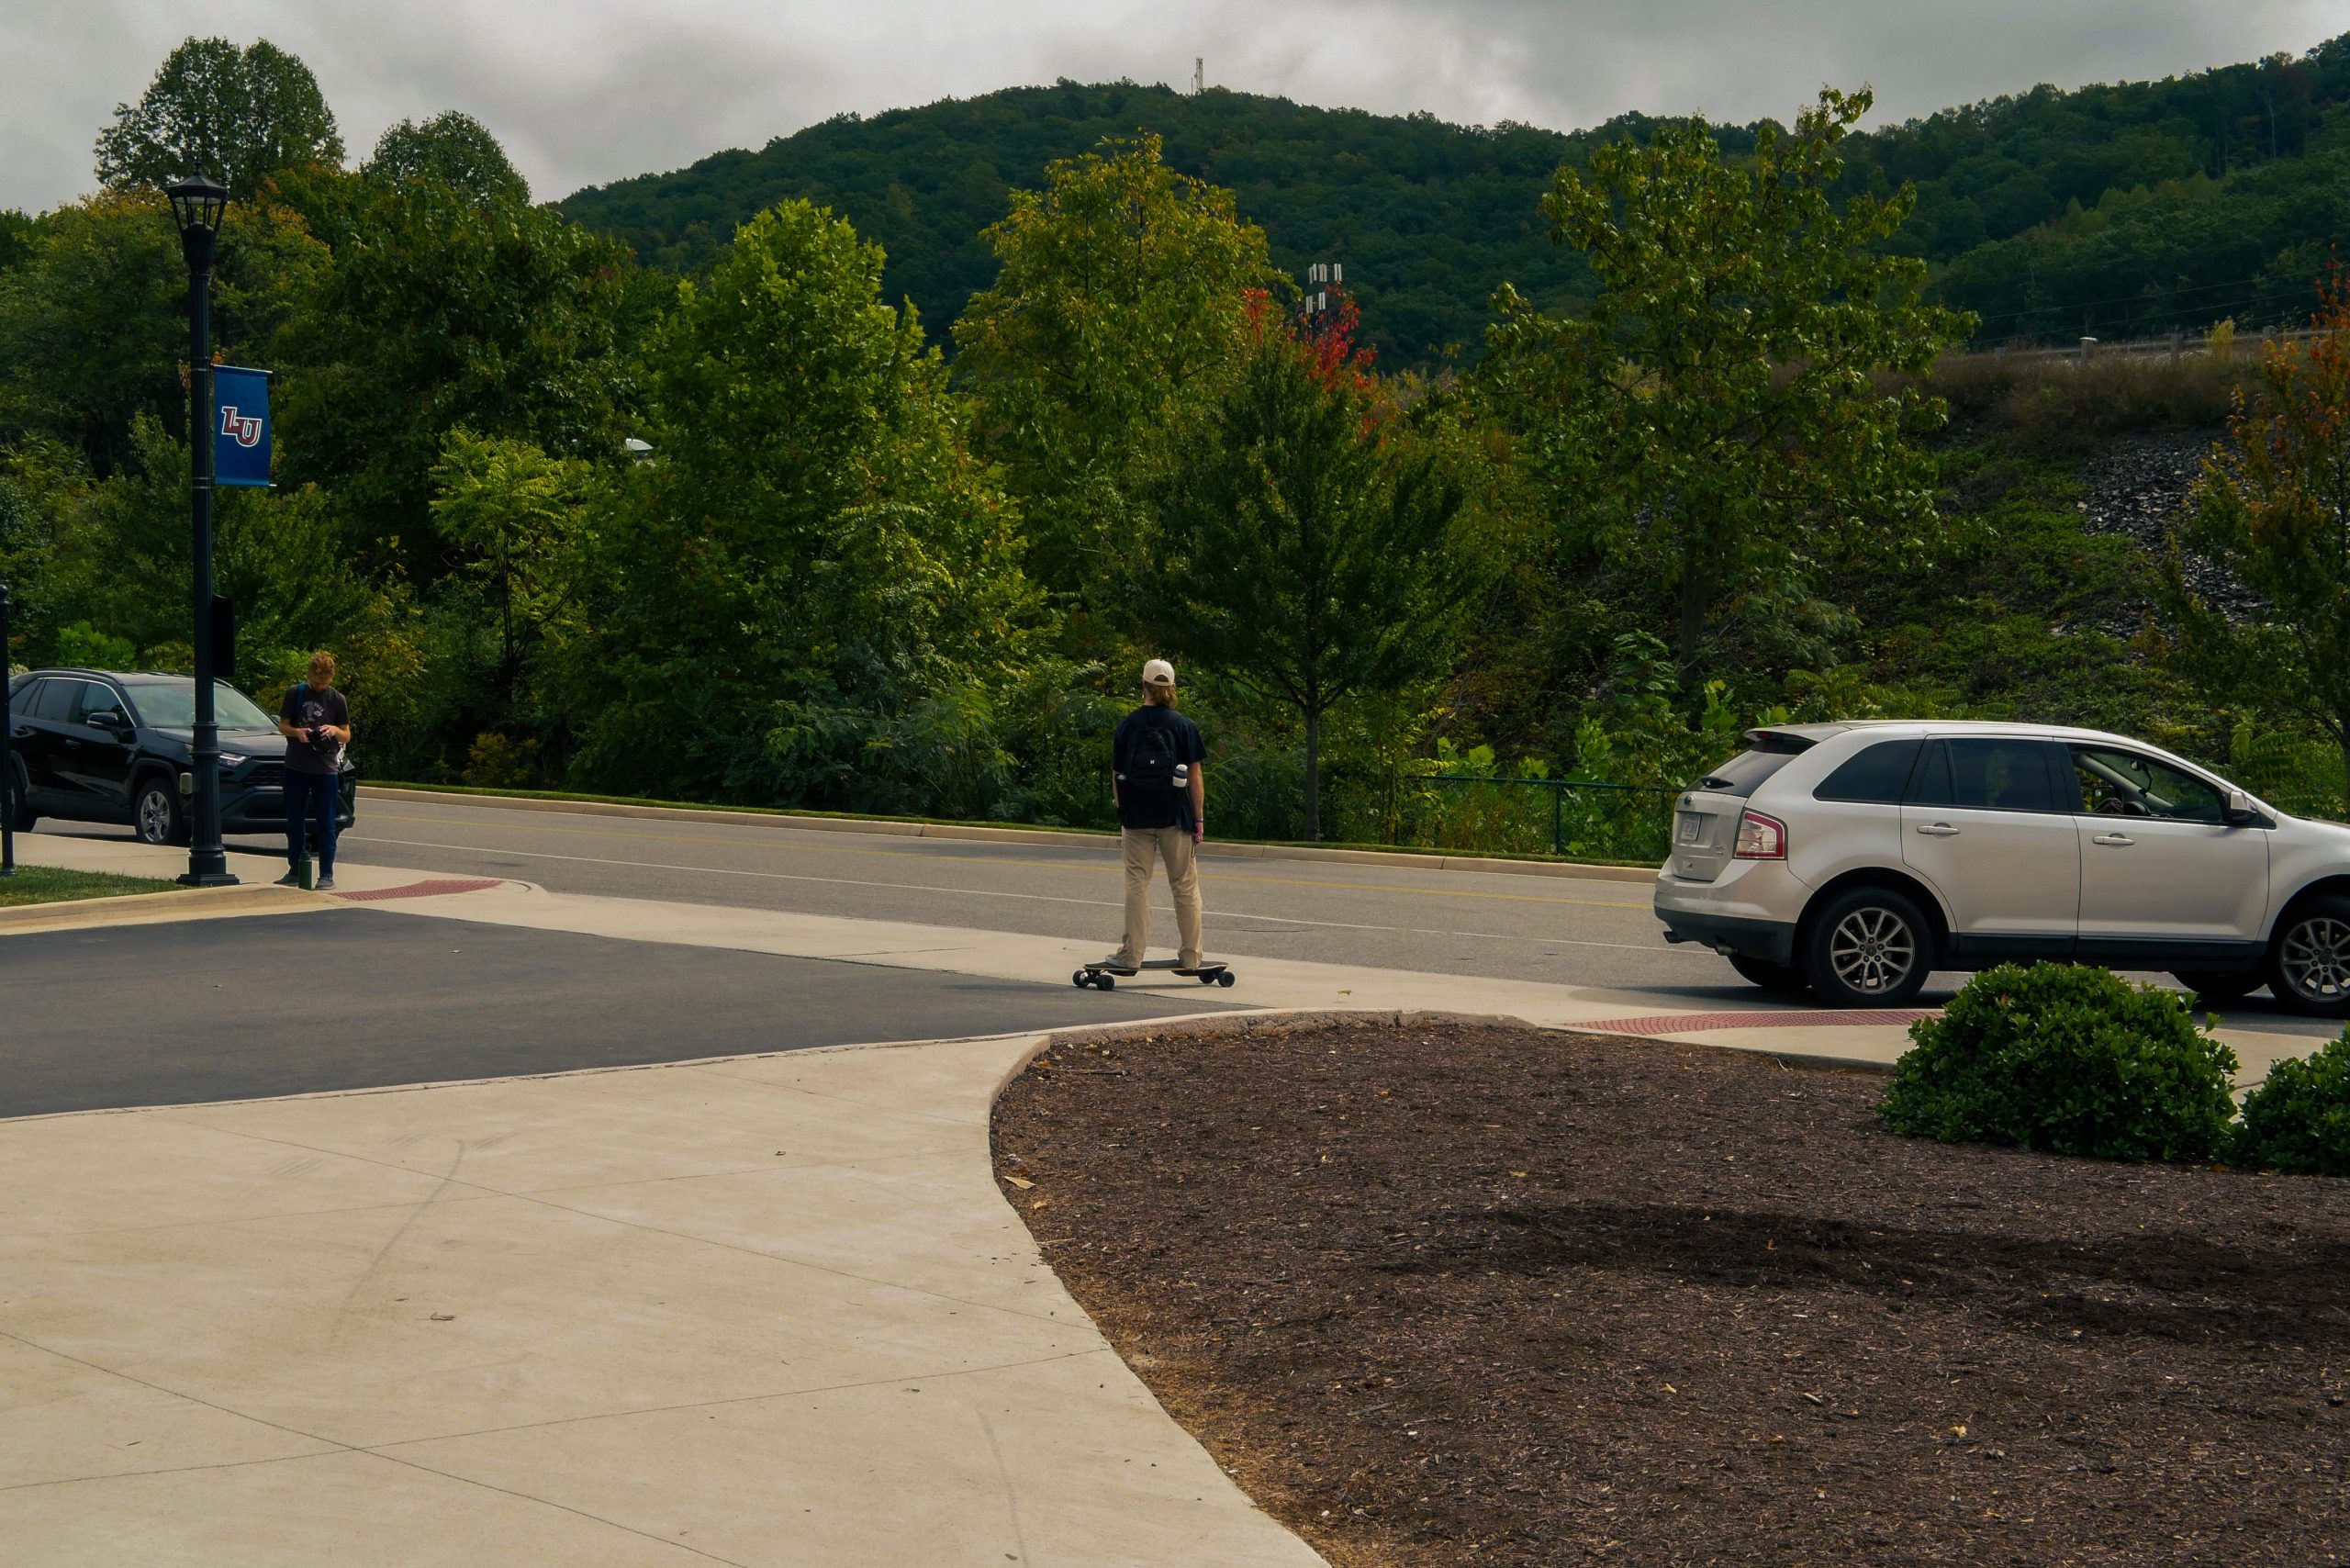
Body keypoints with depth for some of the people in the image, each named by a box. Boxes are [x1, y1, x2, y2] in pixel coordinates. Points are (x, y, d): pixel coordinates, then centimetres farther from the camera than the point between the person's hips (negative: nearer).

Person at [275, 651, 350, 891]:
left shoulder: (337, 699, 4)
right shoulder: (296, 694, 5)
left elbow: (346, 737, 7)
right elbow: (282, 726, 7)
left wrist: (335, 730, -15)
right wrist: (297, 732, -14)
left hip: (326, 769, -1)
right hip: (296, 767, 1)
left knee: (326, 824, -2)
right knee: (294, 823, 7)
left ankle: (327, 875, 2)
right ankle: (294, 872, 16)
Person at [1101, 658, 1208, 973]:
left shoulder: (1128, 724, 2)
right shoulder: (1183, 725, -1)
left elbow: (1116, 775, 3)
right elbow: (1195, 775, -3)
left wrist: (1122, 811, 12)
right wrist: (1199, 819, 1)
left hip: (1136, 816, 1)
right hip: (1174, 816, -1)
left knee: (1137, 884, 4)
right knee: (1184, 885, 8)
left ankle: (1131, 956, 1)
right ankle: (1190, 956, 11)